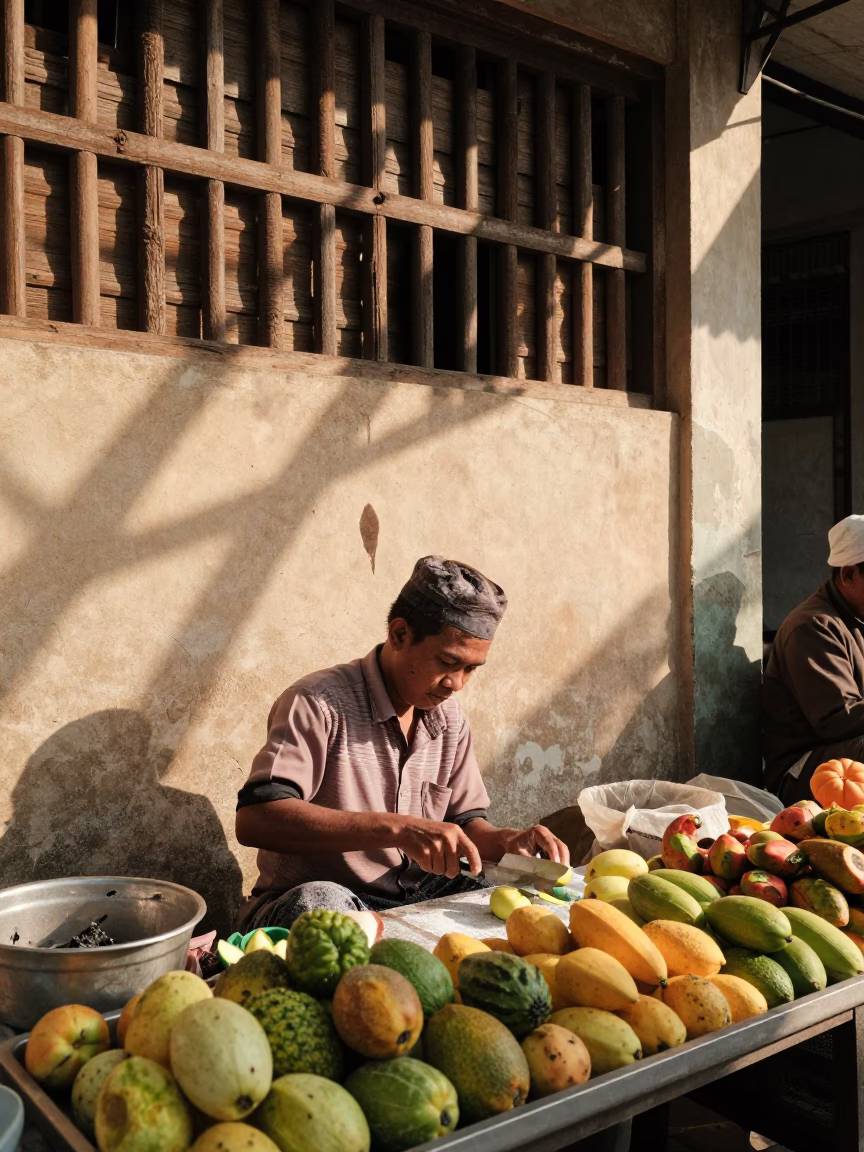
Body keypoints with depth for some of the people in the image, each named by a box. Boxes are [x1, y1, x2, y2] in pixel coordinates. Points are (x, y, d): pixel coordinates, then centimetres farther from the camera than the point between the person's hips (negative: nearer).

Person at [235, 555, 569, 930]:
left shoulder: (449, 718, 7)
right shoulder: (318, 704, -17)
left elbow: (465, 819, 15)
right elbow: (254, 819, -30)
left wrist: (506, 840, -10)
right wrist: (397, 828, -37)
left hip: (418, 899, 6)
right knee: (318, 902, -39)